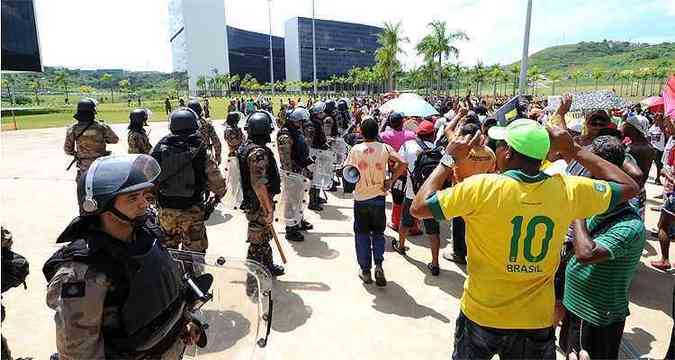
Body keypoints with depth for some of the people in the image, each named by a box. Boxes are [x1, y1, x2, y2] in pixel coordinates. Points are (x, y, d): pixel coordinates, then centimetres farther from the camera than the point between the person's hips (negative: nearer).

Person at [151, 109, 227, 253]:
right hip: (192, 212, -3)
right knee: (194, 253, 11)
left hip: (166, 211, 3)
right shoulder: (200, 152, -14)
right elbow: (218, 183, -14)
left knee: (167, 248, 24)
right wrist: (217, 196, 7)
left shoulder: (160, 149, -6)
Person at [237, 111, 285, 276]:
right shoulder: (258, 152, -25)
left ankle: (268, 266, 42)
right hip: (259, 205, -10)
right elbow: (258, 184, -30)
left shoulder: (246, 146, 7)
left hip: (252, 201, 10)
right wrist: (269, 209, -23)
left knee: (265, 237, 24)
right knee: (258, 242, 4)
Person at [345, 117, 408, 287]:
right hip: (378, 196, 1)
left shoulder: (356, 149, -8)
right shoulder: (385, 148, -6)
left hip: (360, 198, -1)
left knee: (362, 234, 13)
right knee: (378, 232, 17)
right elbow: (403, 164, -14)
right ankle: (378, 265, 0)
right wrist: (391, 180, -5)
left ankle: (365, 271, 18)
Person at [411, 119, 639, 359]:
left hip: (481, 317, -1)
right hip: (537, 322, 2)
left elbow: (418, 208, -15)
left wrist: (449, 160, -6)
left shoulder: (481, 187, -23)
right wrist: (573, 150, 3)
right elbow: (628, 187, 5)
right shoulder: (566, 190, -12)